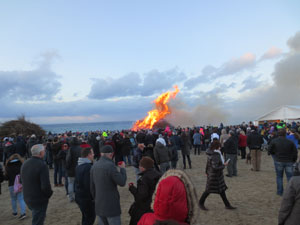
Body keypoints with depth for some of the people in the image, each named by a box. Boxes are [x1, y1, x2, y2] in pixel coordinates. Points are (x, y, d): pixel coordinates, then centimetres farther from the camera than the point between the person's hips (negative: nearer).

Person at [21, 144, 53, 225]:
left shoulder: (24, 164, 1)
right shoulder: (42, 165, -24)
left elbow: (23, 181, 11)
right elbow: (46, 186, -27)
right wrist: (49, 194, -7)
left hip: (27, 199, 7)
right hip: (39, 200, -7)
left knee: (37, 218, 29)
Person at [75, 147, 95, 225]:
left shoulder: (78, 166, 7)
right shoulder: (88, 167, -24)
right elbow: (89, 185, -25)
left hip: (79, 196, 9)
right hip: (87, 198, -9)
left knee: (85, 217, 22)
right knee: (90, 218, 5)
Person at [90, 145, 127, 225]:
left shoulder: (94, 166, 4)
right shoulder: (110, 165, -20)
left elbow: (92, 186, 11)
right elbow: (122, 182, -17)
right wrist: (122, 168, -3)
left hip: (99, 205, 7)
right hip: (111, 205, -7)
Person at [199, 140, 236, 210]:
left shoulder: (212, 153, 1)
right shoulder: (215, 156, -27)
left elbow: (208, 163, 12)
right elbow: (215, 168, -30)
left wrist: (207, 171, 23)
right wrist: (224, 165, -17)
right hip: (214, 176, -9)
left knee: (222, 190, 16)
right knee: (209, 190, 6)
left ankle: (227, 205, 27)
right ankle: (201, 203, 25)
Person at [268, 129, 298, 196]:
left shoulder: (274, 141, -7)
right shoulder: (290, 142, -5)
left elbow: (269, 150, -2)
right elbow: (295, 152, 0)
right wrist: (294, 160, 13)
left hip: (278, 161, 0)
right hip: (289, 162, 0)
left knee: (279, 177, 11)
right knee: (290, 177, 9)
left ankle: (280, 192, 15)